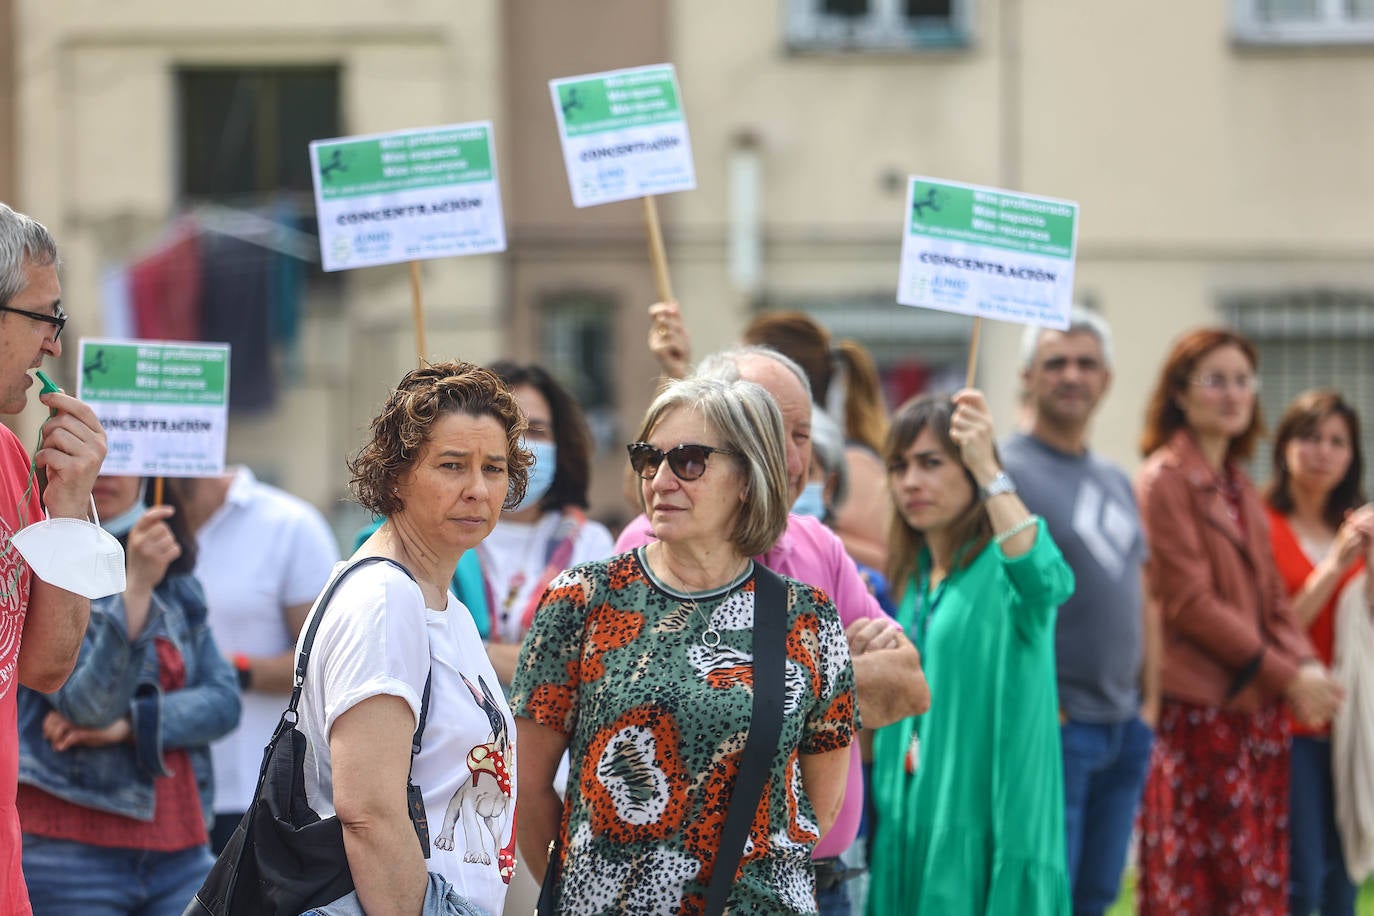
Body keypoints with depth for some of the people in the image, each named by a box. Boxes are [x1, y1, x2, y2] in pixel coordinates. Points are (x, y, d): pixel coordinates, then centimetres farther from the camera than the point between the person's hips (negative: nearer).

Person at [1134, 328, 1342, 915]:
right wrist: (1286, 675, -13)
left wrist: (1305, 666, -3)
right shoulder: (1165, 478, -8)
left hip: (1259, 707, 8)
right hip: (1199, 709, -8)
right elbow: (1190, 602, -14)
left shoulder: (1238, 486, 17)